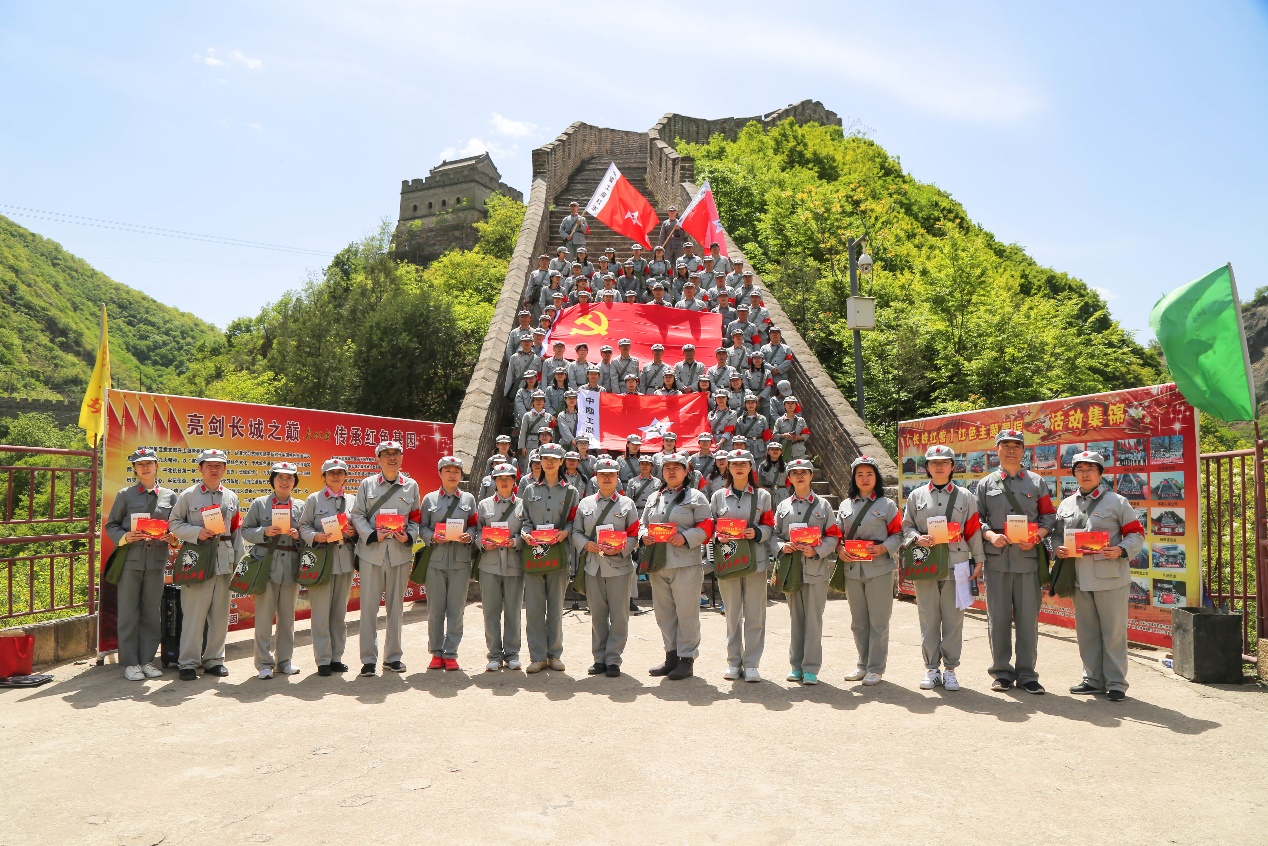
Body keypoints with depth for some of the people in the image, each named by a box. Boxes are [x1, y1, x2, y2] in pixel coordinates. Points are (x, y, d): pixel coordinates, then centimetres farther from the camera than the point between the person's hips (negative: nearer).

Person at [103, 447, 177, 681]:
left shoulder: (169, 496, 9)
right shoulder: (125, 495, 5)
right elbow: (111, 525, 7)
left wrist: (172, 536, -8)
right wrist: (124, 537, -13)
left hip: (157, 560, 1)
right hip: (130, 560, -1)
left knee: (152, 613, 7)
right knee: (129, 613, 2)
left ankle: (147, 660, 17)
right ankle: (130, 663, 11)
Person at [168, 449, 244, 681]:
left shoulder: (231, 497, 13)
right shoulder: (188, 495, 3)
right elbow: (174, 524, 3)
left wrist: (238, 561, 10)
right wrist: (197, 532, -14)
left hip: (224, 559, 4)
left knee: (220, 612, 7)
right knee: (193, 612, -4)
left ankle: (214, 659, 19)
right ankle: (188, 662, 7)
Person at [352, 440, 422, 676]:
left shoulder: (411, 486, 8)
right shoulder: (367, 484, 5)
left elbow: (416, 518, 10)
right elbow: (357, 515, 3)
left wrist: (408, 537, -8)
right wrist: (373, 535, -12)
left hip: (400, 552, 1)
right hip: (371, 551, -1)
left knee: (396, 605, 8)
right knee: (369, 605, 0)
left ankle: (393, 656, 19)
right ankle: (368, 658, 8)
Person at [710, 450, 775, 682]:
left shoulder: (762, 496, 7)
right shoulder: (718, 496, 10)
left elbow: (770, 526, 5)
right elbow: (710, 526, 11)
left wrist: (757, 533, -15)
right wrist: (718, 535, -10)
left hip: (755, 559, -1)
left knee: (754, 615, 0)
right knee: (732, 614, 7)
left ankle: (751, 663, 9)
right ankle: (733, 662, 17)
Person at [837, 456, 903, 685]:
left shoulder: (887, 504, 2)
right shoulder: (845, 505, 13)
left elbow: (898, 534, 0)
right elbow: (836, 534, 13)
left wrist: (883, 548, -16)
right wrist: (839, 549, -7)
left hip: (879, 568, -4)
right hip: (852, 569, 4)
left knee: (878, 621, 0)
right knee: (858, 621, 11)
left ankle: (876, 668, 9)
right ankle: (863, 665, 22)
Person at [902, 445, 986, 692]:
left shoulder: (965, 496, 8)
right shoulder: (916, 496, 9)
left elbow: (973, 530, 7)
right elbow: (906, 526, 10)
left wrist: (978, 561, 3)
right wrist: (917, 538, -11)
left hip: (956, 565, 0)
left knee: (953, 619, 3)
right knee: (928, 619, 4)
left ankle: (950, 669, 14)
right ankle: (931, 669, 14)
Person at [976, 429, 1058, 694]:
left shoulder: (1037, 482, 12)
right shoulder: (986, 484, 12)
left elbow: (1048, 516, 9)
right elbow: (977, 519, 9)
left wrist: (1036, 537, -9)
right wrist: (990, 535, -10)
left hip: (1029, 558, 0)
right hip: (997, 558, 0)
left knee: (1028, 617, 3)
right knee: (998, 617, 4)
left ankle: (1026, 673, 14)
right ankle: (1002, 672, 14)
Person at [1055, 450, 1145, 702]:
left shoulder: (1117, 501, 1)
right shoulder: (1066, 505, 13)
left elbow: (1136, 533, 0)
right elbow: (1057, 535, 18)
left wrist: (1121, 551, -18)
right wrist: (1058, 549, -4)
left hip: (1111, 577, -4)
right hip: (1079, 578, 5)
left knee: (1114, 631, 0)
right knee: (1086, 631, 11)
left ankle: (1116, 683, 10)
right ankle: (1093, 679, 23)